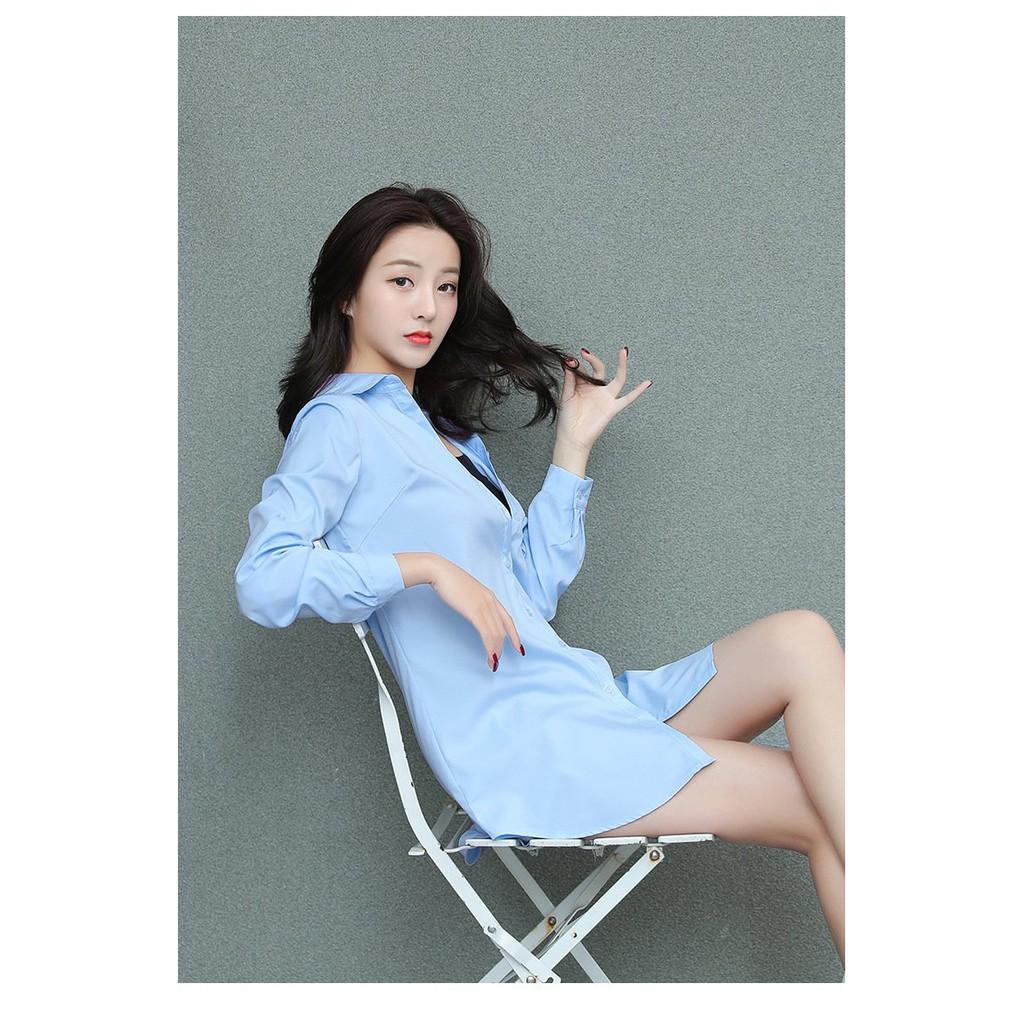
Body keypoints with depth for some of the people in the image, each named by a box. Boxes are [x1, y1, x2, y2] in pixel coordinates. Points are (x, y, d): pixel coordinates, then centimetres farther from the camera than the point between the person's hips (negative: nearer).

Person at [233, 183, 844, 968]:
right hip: (516, 741, -8)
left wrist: (574, 445, 15)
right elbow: (262, 579, -17)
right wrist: (425, 568, -22)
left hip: (578, 698, 8)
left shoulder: (449, 431, 23)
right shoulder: (339, 422, -2)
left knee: (802, 640, -14)